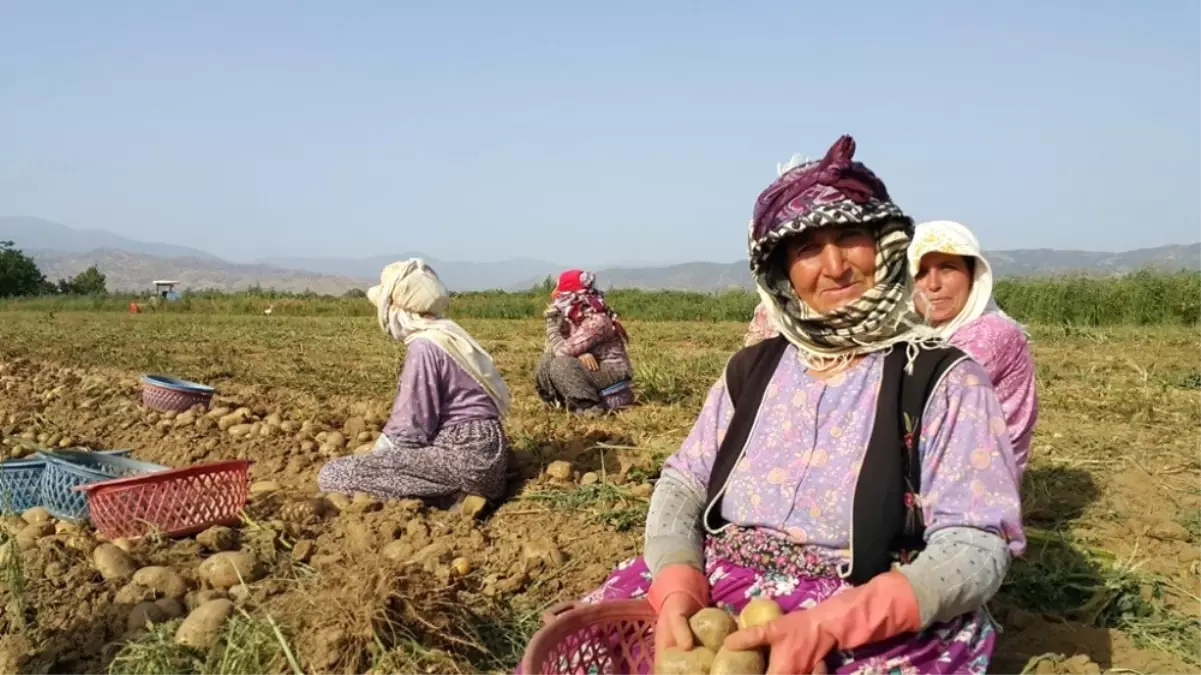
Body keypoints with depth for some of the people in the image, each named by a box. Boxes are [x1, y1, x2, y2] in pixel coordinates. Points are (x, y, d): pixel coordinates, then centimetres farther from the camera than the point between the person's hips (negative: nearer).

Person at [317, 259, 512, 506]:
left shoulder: (423, 347, -14)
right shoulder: (445, 334, 14)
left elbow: (412, 427, -15)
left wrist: (377, 455, 0)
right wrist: (377, 451, 13)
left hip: (465, 455, -10)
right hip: (478, 450, 10)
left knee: (333, 475, -13)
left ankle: (453, 497, -13)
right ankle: (456, 490, 7)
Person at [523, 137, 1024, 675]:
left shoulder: (943, 379, -3)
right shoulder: (752, 369, 10)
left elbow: (976, 546, -11)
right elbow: (683, 482, 7)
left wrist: (826, 627, -24)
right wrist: (677, 585, -14)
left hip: (876, 630, -4)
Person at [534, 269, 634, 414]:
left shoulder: (596, 321, -22)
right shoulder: (570, 318, 5)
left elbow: (563, 350, -25)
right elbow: (552, 347, -3)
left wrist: (551, 322, -14)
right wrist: (579, 354, -22)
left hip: (612, 372, -9)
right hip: (590, 369, 9)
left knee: (560, 365, -26)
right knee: (546, 363, -4)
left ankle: (590, 406, -19)